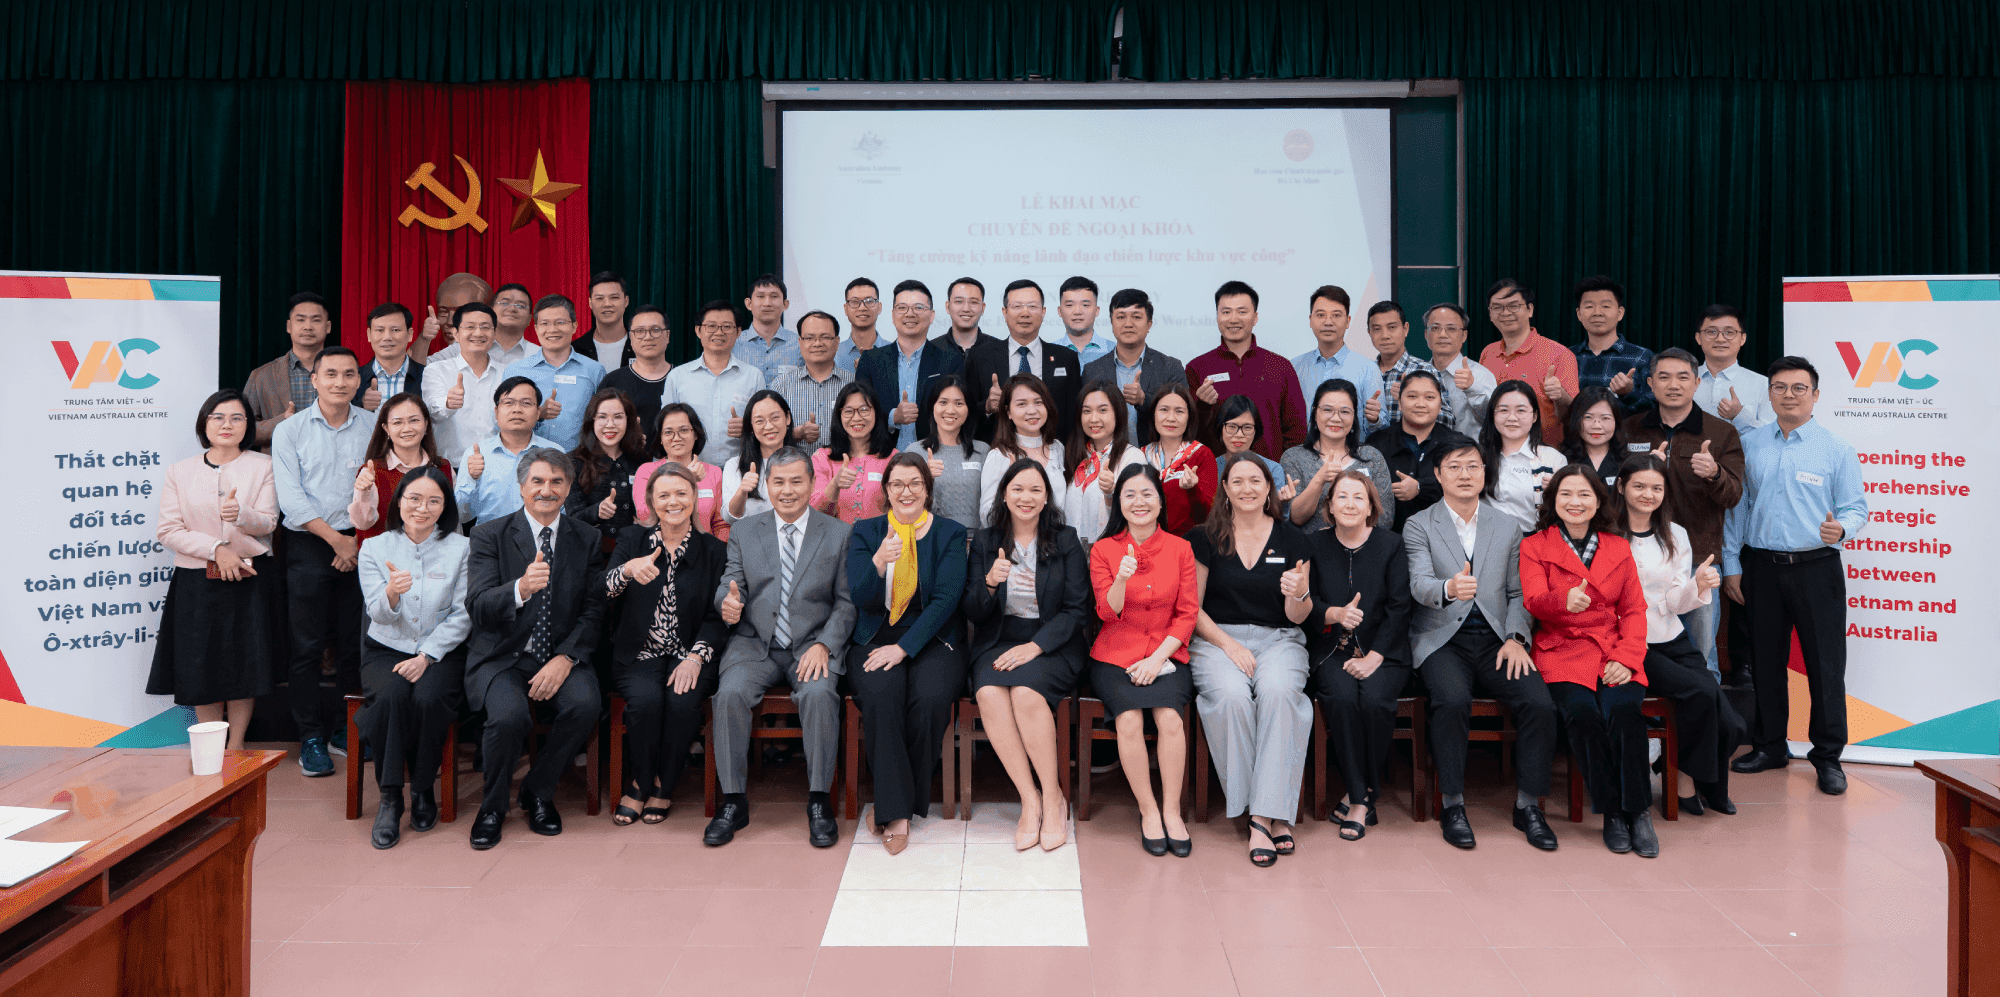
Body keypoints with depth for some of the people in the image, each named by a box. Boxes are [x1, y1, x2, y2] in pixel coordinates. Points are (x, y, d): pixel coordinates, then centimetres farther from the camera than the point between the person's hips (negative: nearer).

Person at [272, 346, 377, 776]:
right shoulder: (290, 431, 2)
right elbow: (292, 498, -5)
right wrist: (337, 540, -11)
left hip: (361, 544, 2)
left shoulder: (374, 426, 7)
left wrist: (360, 539, -5)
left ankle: (351, 731, 17)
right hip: (309, 546, -1)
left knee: (355, 642, 6)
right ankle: (311, 737, 8)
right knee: (307, 645, -1)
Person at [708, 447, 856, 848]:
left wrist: (823, 645, -14)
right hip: (755, 645, 2)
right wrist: (728, 603, -20)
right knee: (730, 693, -28)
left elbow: (847, 602, 2)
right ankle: (733, 801, -14)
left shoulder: (839, 534, 5)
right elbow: (730, 584, 6)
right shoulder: (743, 531, 11)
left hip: (814, 646, -1)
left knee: (818, 693, -32)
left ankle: (819, 802, -18)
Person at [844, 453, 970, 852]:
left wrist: (904, 647, -18)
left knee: (931, 697, -32)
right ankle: (896, 810, -23)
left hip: (932, 639, 0)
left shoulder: (950, 534, 5)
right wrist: (879, 562, -24)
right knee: (880, 692, -32)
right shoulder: (865, 532, 9)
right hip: (875, 637, 1)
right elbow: (860, 598, -3)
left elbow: (946, 599, -7)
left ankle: (903, 801, -12)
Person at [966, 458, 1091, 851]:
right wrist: (990, 583, -17)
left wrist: (1034, 646, -16)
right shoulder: (984, 542, 9)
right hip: (997, 643, 2)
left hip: (1051, 646, -2)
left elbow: (1077, 611, -2)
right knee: (990, 694, -30)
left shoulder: (1066, 542, 4)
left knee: (1026, 693, -32)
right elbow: (973, 614, 5)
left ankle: (1053, 799, -16)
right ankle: (1030, 799, -20)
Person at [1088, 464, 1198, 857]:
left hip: (1166, 656, 1)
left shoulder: (1180, 549, 6)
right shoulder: (1103, 550, 4)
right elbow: (1108, 612, -4)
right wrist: (1122, 579, -24)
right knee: (1129, 719, -27)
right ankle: (1148, 810, -11)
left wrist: (1158, 657, -9)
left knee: (1169, 717, -27)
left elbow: (1188, 614, 4)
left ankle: (1172, 810, -11)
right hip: (1116, 657, 0)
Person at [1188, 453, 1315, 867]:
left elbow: (1296, 617, 7)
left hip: (1278, 640, 1)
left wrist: (1299, 595, -17)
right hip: (1217, 639, -1)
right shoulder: (1205, 538, 6)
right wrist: (1229, 645, -11)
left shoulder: (1292, 540, 8)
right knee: (1231, 695, -33)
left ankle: (1267, 813, -29)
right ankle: (1269, 814, -21)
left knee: (1277, 691, -33)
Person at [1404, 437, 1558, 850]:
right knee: (1453, 700, -32)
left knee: (1540, 703, -22)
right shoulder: (1418, 526, 5)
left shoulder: (1508, 527, 15)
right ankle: (1452, 804, -16)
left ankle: (1528, 805, -5)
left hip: (1496, 641, 3)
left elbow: (1518, 592, 13)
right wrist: (1449, 588, -34)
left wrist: (1515, 638, -5)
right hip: (1443, 639, -3)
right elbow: (1419, 584, -11)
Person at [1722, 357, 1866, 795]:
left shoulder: (1837, 449, 1)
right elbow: (1736, 507, 10)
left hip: (1817, 569, -2)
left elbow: (1856, 509, 0)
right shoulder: (1748, 446, 8)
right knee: (1766, 661, 10)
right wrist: (1731, 565, 7)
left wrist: (1841, 528, -23)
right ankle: (1769, 747, 23)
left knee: (1825, 663, -1)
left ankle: (1828, 756, 10)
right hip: (1762, 567, 3)